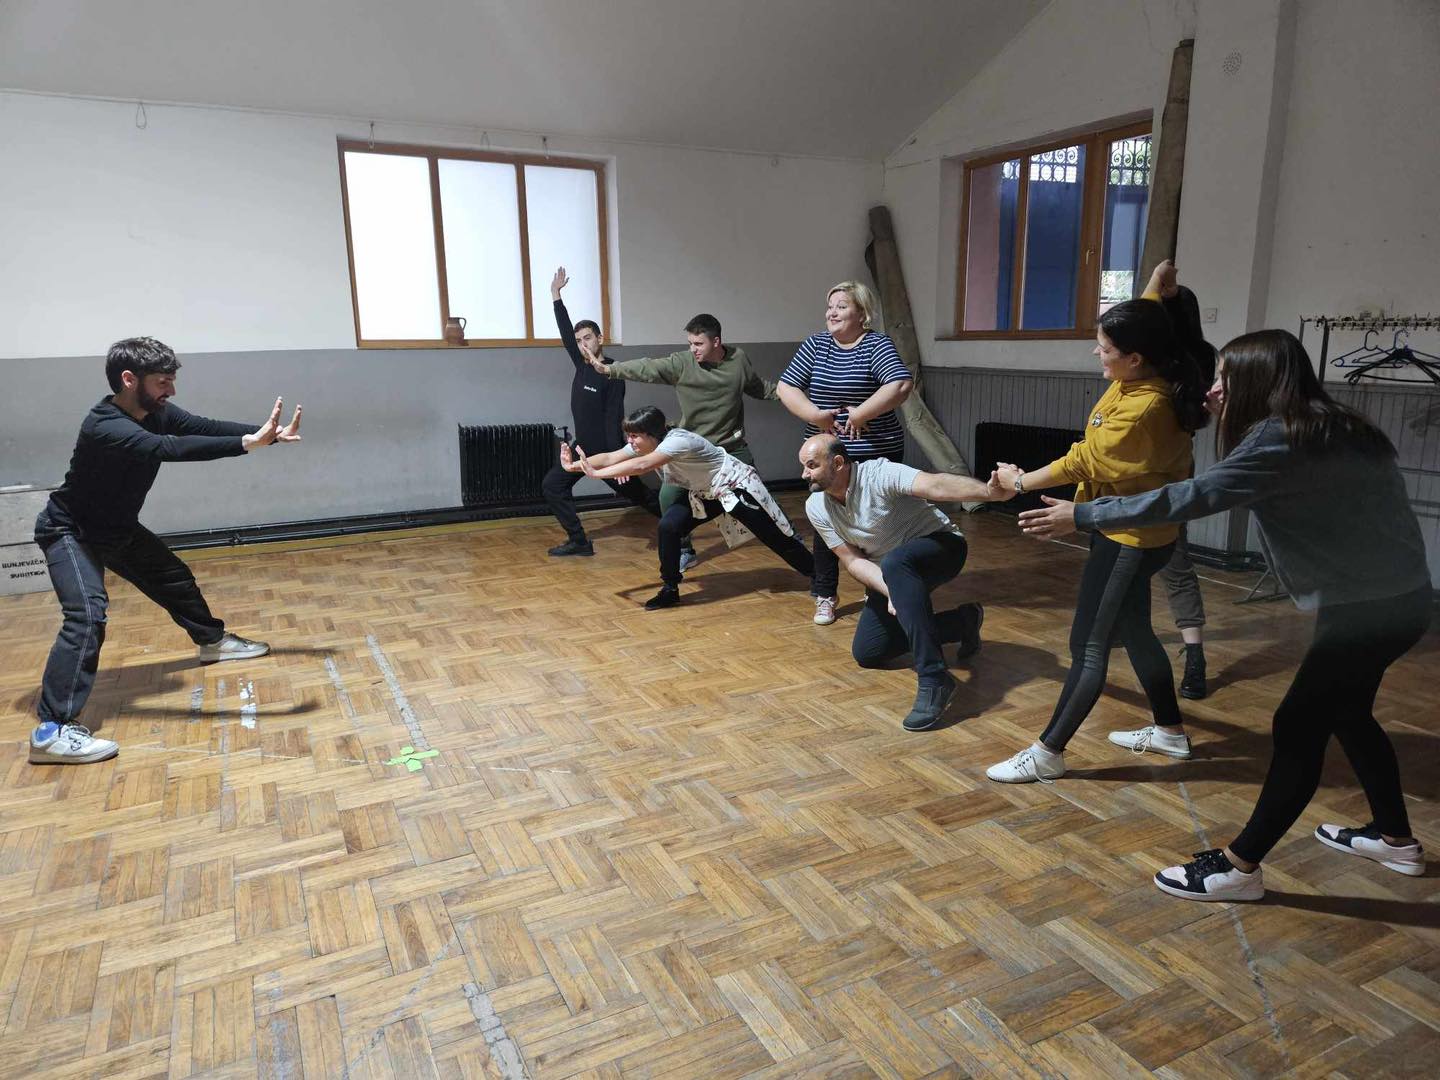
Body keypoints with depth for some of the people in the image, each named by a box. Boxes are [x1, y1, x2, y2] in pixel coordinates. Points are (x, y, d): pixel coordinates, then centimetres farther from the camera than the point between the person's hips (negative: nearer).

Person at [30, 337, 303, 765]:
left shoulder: (156, 413, -10)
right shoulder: (105, 427, -36)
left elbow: (204, 427, -16)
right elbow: (171, 448, -49)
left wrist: (267, 432, -31)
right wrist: (249, 443, -58)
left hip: (117, 527, 9)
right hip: (70, 531, -9)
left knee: (175, 579, 18)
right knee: (88, 613, -25)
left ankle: (213, 640, 43)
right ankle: (52, 730, -25)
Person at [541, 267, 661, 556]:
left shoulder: (612, 375, -17)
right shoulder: (582, 364, 3)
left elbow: (614, 421, -21)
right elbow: (565, 333, 6)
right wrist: (555, 294, 2)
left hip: (607, 450, -7)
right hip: (583, 447, 7)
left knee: (638, 494, 4)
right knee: (552, 486, 1)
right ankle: (579, 541, 3)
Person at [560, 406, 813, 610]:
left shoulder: (677, 441, -37)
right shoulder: (644, 444, -11)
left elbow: (641, 466, -49)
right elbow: (610, 458, -18)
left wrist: (596, 473, -48)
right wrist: (575, 465, -29)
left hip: (736, 486, -7)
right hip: (704, 492, 7)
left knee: (776, 538, 2)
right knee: (669, 526, -13)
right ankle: (670, 588, 1)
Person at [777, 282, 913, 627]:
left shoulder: (877, 345, -8)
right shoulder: (815, 345, 4)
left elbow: (902, 385, -23)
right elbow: (785, 387, -1)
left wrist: (861, 414, -24)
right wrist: (815, 415, -15)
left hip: (875, 454, -3)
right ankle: (826, 595, 21)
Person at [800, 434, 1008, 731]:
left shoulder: (879, 475, -27)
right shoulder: (816, 507, -9)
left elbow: (935, 485, -44)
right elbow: (852, 561, -10)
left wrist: (990, 491, -62)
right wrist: (890, 591, -28)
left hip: (941, 545, -7)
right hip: (889, 574, 8)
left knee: (894, 564, -41)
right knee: (866, 653, 5)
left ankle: (933, 679, -40)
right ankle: (961, 622, 15)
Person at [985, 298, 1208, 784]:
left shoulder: (1143, 408, -29)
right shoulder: (1136, 380, -3)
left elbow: (1081, 462, -19)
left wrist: (1020, 481, -9)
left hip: (1131, 536, -11)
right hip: (1126, 528, 11)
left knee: (1089, 644, -4)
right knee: (1134, 631, 23)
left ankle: (1046, 754, 5)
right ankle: (1169, 730, 39)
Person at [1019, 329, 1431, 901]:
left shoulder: (1283, 438, -21)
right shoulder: (1328, 427, 8)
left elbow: (1194, 496, -26)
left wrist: (1081, 516, -24)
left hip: (1369, 605, -10)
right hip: (1392, 595, 10)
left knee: (1299, 728, -5)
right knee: (1346, 711, 23)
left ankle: (1239, 866, 3)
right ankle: (1396, 838, 41)